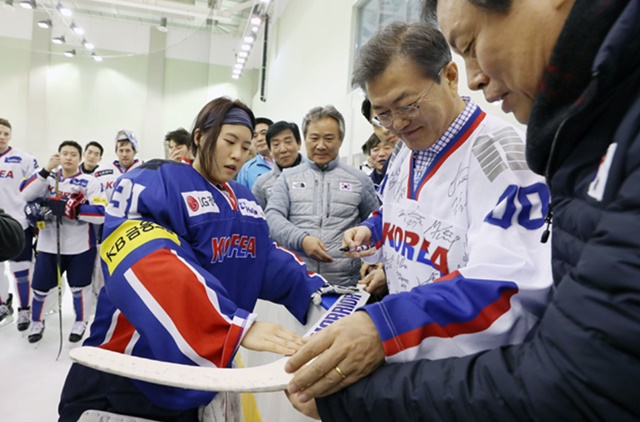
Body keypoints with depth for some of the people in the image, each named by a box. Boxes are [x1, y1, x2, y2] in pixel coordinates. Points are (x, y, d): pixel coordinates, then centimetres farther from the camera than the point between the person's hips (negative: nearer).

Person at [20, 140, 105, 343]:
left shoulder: (90, 182, -6)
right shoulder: (48, 177, 4)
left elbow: (101, 214, -16)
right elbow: (26, 194, -12)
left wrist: (70, 209, -25)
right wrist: (46, 170, -20)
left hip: (80, 246, -2)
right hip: (48, 244, 3)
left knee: (79, 287, 10)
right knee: (40, 286, 11)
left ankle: (80, 323, 31)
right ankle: (37, 323, 36)